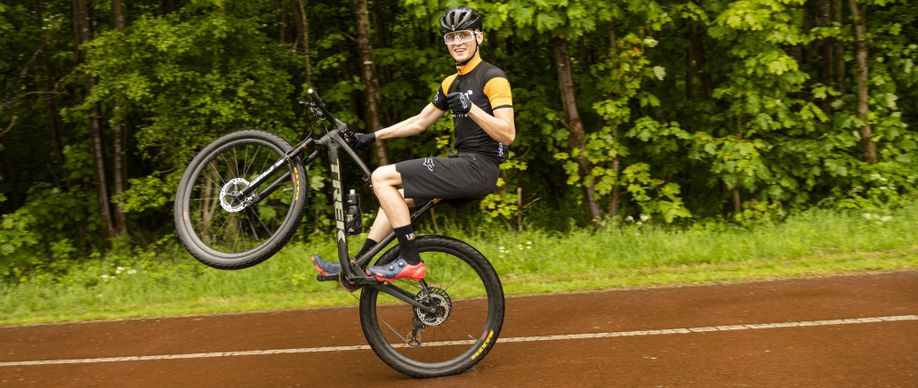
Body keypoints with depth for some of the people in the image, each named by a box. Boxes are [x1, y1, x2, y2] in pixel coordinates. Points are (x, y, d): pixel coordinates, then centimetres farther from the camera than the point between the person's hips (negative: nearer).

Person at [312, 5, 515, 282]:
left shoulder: (493, 78, -9)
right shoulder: (451, 83, 17)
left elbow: (508, 134, -18)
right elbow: (419, 122, 23)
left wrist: (470, 108, -30)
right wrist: (373, 136, 20)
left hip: (478, 167, -9)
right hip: (464, 165, 9)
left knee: (382, 178, -13)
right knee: (396, 195, 17)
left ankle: (410, 261, -10)